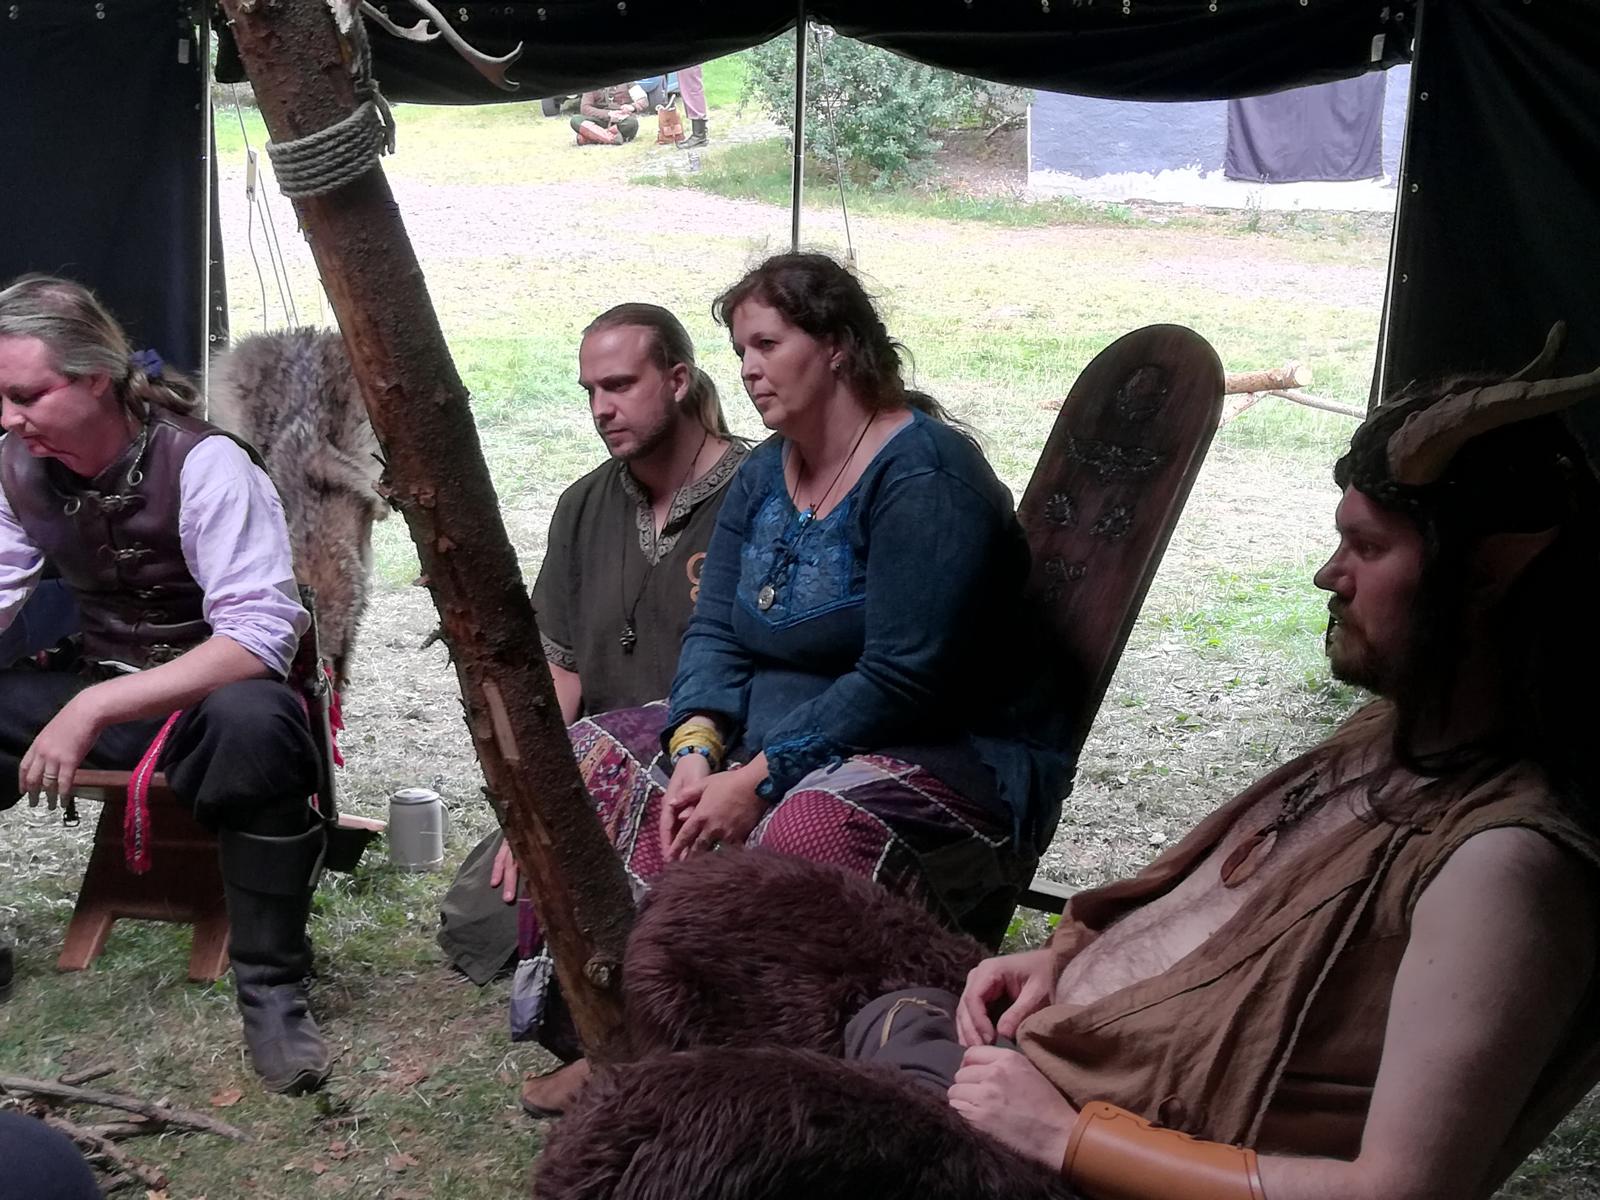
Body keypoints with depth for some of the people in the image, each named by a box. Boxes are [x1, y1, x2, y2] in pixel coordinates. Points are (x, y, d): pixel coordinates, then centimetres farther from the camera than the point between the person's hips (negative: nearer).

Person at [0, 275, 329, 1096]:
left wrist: (93, 710, -35)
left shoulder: (201, 463, -21)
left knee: (255, 724, -40)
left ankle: (270, 987, -23)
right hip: (94, 685, 6)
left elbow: (259, 635, -28)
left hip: (212, 693, -6)